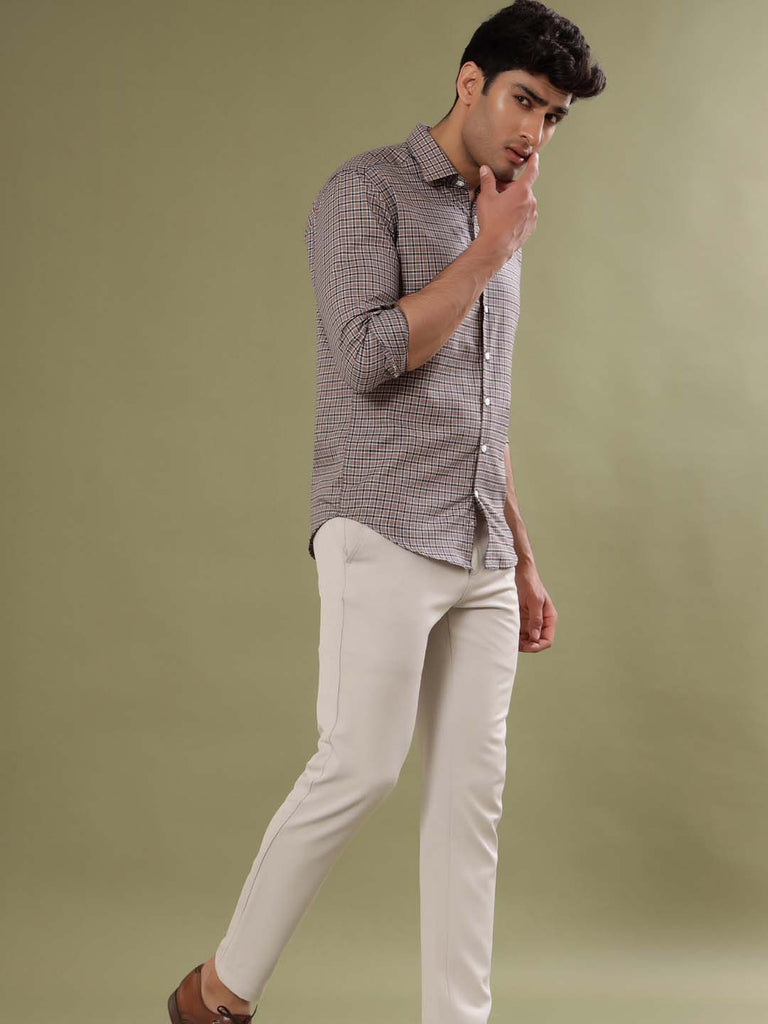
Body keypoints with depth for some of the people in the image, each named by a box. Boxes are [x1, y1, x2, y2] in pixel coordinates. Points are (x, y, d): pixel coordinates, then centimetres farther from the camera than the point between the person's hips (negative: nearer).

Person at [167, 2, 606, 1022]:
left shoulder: (498, 223, 21)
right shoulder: (368, 191, -1)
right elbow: (367, 355, -16)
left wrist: (523, 562, 21)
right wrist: (490, 253, -8)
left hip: (478, 555, 7)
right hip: (383, 533, -7)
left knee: (472, 790, 3)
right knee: (360, 766, -11)